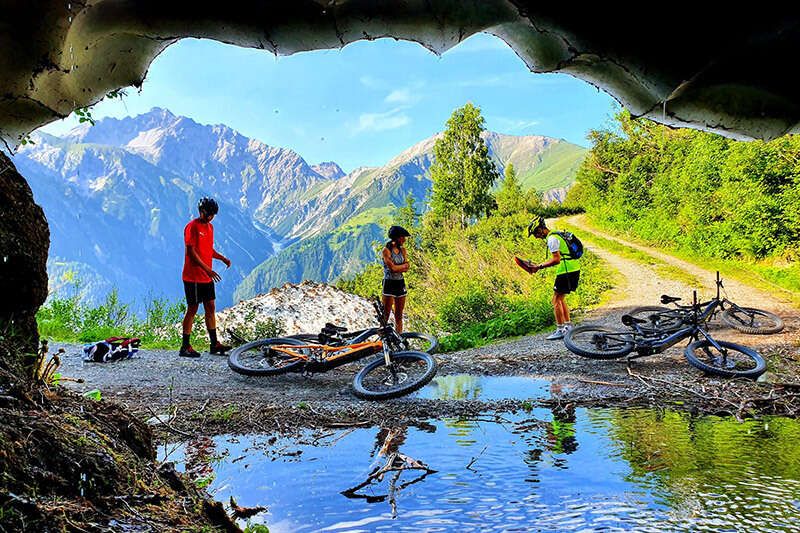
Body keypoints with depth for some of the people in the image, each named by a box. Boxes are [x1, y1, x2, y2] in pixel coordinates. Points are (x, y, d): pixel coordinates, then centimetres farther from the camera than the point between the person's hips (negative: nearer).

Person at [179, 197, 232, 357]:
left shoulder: (210, 227, 14)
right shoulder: (192, 227, -12)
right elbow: (191, 252, -18)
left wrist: (222, 258, 4)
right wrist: (207, 269, -23)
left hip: (207, 278, 8)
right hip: (193, 277, -8)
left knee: (210, 308, 10)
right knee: (192, 309, -3)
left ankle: (214, 344, 16)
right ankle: (185, 347, 5)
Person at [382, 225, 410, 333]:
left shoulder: (402, 249, 10)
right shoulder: (386, 250, -8)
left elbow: (406, 269, 2)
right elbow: (392, 268, -17)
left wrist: (397, 267, -12)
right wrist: (403, 265, -3)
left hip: (400, 283, 6)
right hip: (389, 283, -6)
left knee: (399, 315, 9)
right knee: (386, 315, -5)